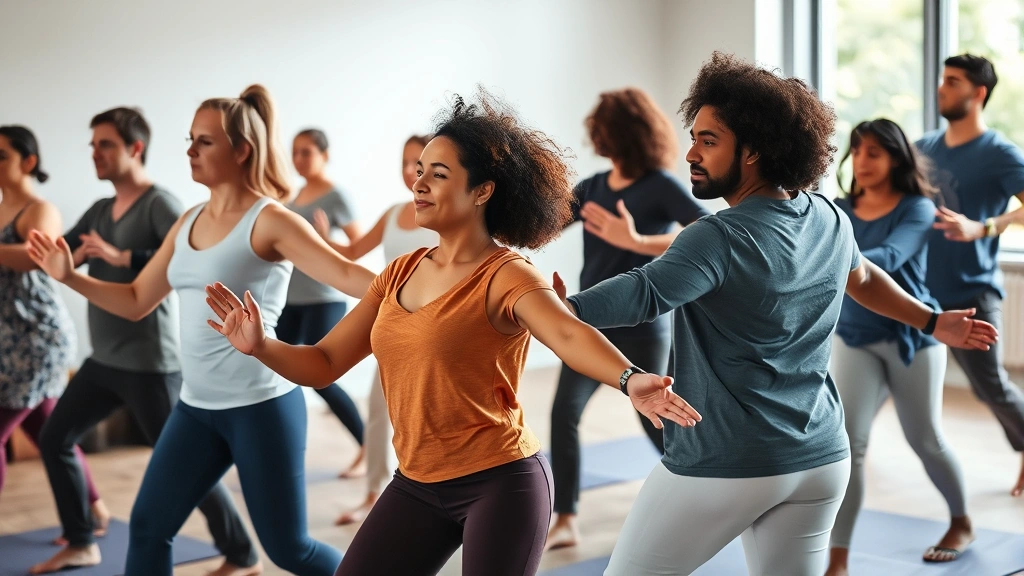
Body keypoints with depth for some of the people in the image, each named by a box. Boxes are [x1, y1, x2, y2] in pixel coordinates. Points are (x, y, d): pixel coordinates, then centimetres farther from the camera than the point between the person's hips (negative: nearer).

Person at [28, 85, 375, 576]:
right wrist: (70, 277, 10)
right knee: (148, 526, 7)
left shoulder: (269, 221, -11)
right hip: (196, 406, 7)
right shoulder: (188, 222, 10)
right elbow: (136, 302, 18)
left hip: (260, 404, -7)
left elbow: (345, 274, -23)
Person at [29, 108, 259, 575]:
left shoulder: (159, 204, -13)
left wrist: (124, 258, -31)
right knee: (55, 440, 13)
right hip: (104, 360, 9)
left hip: (149, 363, -9)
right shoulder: (99, 211, 12)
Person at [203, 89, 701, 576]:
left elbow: (569, 335, -34)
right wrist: (261, 346, -13)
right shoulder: (400, 273, 6)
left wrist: (629, 379, -54)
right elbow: (323, 364, 7)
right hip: (417, 485, 7)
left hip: (500, 483, -6)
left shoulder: (505, 276, -14)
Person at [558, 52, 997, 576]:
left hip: (725, 465, -7)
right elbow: (862, 278, 25)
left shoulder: (721, 238, -19)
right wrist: (933, 321, 42)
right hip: (820, 457, 8)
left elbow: (645, 294, -36)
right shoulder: (828, 218, 7)